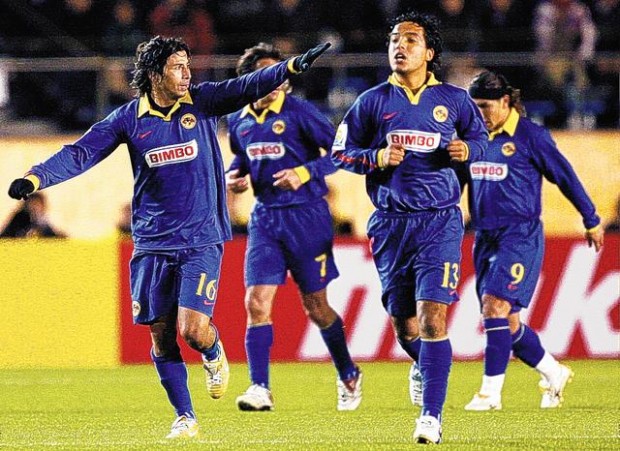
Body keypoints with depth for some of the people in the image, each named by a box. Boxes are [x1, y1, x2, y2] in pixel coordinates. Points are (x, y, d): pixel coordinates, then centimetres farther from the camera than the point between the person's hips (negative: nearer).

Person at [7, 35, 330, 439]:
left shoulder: (201, 102, 0)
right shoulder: (129, 119, 0)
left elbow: (249, 87, -12)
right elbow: (80, 153, -3)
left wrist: (292, 66, -28)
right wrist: (35, 178, -16)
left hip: (201, 240, -2)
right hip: (152, 243, 2)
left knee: (193, 329, -14)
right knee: (161, 335, 3)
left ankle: (215, 355, 22)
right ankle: (185, 418, 16)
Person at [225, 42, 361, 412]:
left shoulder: (299, 113, -9)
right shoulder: (239, 122, 7)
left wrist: (305, 173, -22)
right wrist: (235, 176, 4)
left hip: (305, 215, -4)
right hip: (265, 216, 4)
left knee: (316, 308, 6)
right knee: (257, 303, -10)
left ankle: (349, 376, 28)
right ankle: (260, 389, -11)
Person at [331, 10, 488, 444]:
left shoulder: (454, 99, 3)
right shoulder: (373, 101, 4)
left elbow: (480, 136, 18)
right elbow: (341, 152, 9)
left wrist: (468, 149, -5)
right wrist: (377, 158, -10)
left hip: (440, 220, -2)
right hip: (391, 223, 2)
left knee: (432, 316, -14)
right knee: (403, 321, 9)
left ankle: (432, 415, -13)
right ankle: (424, 367, 43)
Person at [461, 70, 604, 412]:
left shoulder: (531, 137, -7)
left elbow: (564, 177, 0)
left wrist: (591, 221, 6)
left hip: (520, 236, -7)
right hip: (485, 238, 7)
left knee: (495, 304, -19)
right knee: (505, 322, 7)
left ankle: (491, 392, -17)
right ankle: (554, 374, 27)